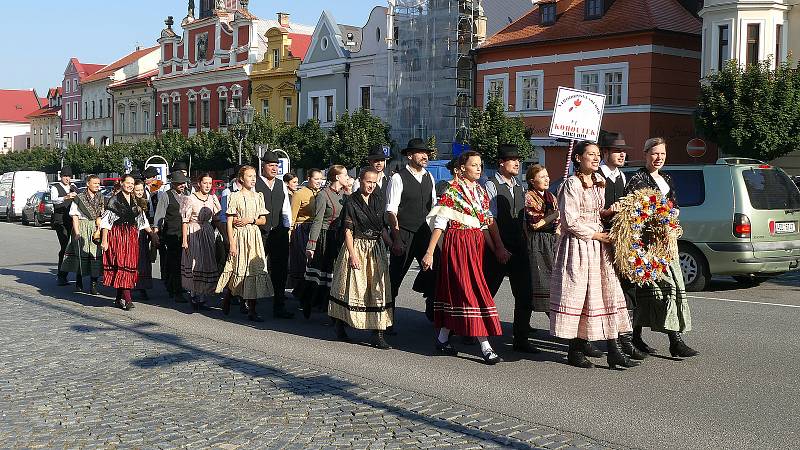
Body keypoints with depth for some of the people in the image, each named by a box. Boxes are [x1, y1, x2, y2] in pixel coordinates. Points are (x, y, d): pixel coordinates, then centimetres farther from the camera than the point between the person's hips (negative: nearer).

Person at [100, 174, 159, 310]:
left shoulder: (135, 201, 14)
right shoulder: (114, 200, -3)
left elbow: (142, 220, 21)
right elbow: (106, 221, -5)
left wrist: (152, 233, 17)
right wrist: (104, 240, -11)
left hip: (132, 236, 6)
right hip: (117, 235, -5)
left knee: (130, 265, 3)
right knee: (121, 264, -12)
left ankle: (120, 298, 12)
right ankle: (127, 298, -15)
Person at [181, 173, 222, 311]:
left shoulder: (213, 199, 8)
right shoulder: (191, 199, -5)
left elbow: (217, 219, 11)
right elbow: (185, 221, -6)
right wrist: (184, 239, -10)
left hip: (208, 235, 4)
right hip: (193, 235, -4)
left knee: (207, 263, 2)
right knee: (194, 264, -5)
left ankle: (202, 297, 11)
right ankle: (194, 296, 4)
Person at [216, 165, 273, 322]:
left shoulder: (258, 196, 11)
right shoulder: (235, 196, -2)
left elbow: (263, 220, 12)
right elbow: (229, 222, -6)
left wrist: (250, 220, -7)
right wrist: (232, 244, -12)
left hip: (255, 237, 4)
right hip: (239, 236, -4)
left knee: (255, 270, 0)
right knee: (237, 269, -5)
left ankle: (251, 310, 3)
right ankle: (226, 299, 21)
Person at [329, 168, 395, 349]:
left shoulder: (377, 201, 11)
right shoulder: (351, 203, -6)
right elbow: (348, 231, -10)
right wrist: (352, 254, -15)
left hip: (376, 249, 5)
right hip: (356, 247, -5)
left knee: (378, 289, -1)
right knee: (352, 288, 1)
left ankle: (377, 335, -1)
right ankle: (340, 326, 20)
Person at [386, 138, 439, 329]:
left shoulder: (429, 178, 11)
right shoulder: (399, 178, -8)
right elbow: (391, 211, -12)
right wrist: (396, 238, -18)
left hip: (425, 233, 5)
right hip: (403, 234, -5)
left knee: (435, 270, 1)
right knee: (395, 278, 3)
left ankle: (433, 313, 18)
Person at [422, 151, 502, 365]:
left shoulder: (481, 191, 13)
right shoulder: (452, 191, -9)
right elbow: (439, 223, -13)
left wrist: (495, 249, 13)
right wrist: (429, 252, -18)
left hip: (477, 244, 7)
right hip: (458, 244, -7)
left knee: (455, 291, 11)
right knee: (473, 291, -9)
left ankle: (442, 339, 20)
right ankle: (485, 347, -9)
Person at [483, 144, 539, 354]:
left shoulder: (519, 188, 15)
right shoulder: (492, 185, -6)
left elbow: (522, 217, 17)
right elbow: (491, 219, -12)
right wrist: (499, 248, -16)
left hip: (519, 247, 6)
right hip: (498, 248, -6)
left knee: (524, 294, 3)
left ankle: (521, 339, 11)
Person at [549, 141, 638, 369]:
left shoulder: (600, 182, 14)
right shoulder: (571, 184, -10)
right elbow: (570, 222, -14)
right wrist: (597, 235, -11)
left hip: (599, 243, 7)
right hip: (578, 245, -7)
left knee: (609, 293, 2)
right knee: (576, 294, -2)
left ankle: (613, 350, 4)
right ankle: (575, 350, 8)